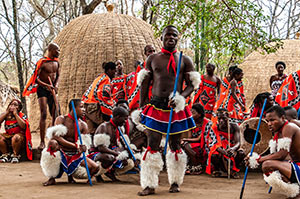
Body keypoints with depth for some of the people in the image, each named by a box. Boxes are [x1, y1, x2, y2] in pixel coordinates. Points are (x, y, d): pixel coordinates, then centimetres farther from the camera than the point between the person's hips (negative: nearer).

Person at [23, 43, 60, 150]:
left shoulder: (56, 62, 9)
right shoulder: (42, 62, -13)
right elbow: (35, 78, -15)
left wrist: (56, 85, 0)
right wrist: (46, 85, -26)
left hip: (52, 90, 6)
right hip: (42, 89, -6)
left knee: (55, 115, 3)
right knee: (43, 114, -14)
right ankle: (42, 142, -14)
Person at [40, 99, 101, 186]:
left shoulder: (83, 125, 4)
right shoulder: (61, 119, -7)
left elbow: (86, 143, -3)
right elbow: (57, 137, -20)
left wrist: (84, 147, -29)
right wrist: (76, 146, -25)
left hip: (75, 156, 4)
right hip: (61, 154, -4)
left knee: (96, 168, -16)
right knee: (52, 143, -38)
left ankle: (70, 174, 14)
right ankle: (52, 178, -19)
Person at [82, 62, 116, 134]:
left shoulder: (99, 77, 23)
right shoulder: (106, 80, -6)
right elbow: (105, 96, -19)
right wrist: (109, 111, -17)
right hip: (95, 107, -9)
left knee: (91, 131, 6)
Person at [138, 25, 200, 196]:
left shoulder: (185, 60, 5)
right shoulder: (152, 59, 10)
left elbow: (192, 85, 3)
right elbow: (145, 84, 12)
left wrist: (181, 97, -16)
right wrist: (142, 106, 6)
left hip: (176, 108, -1)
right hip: (156, 106, 1)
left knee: (175, 145, 7)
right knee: (152, 145, -3)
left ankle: (175, 182, 19)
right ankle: (150, 185, 2)